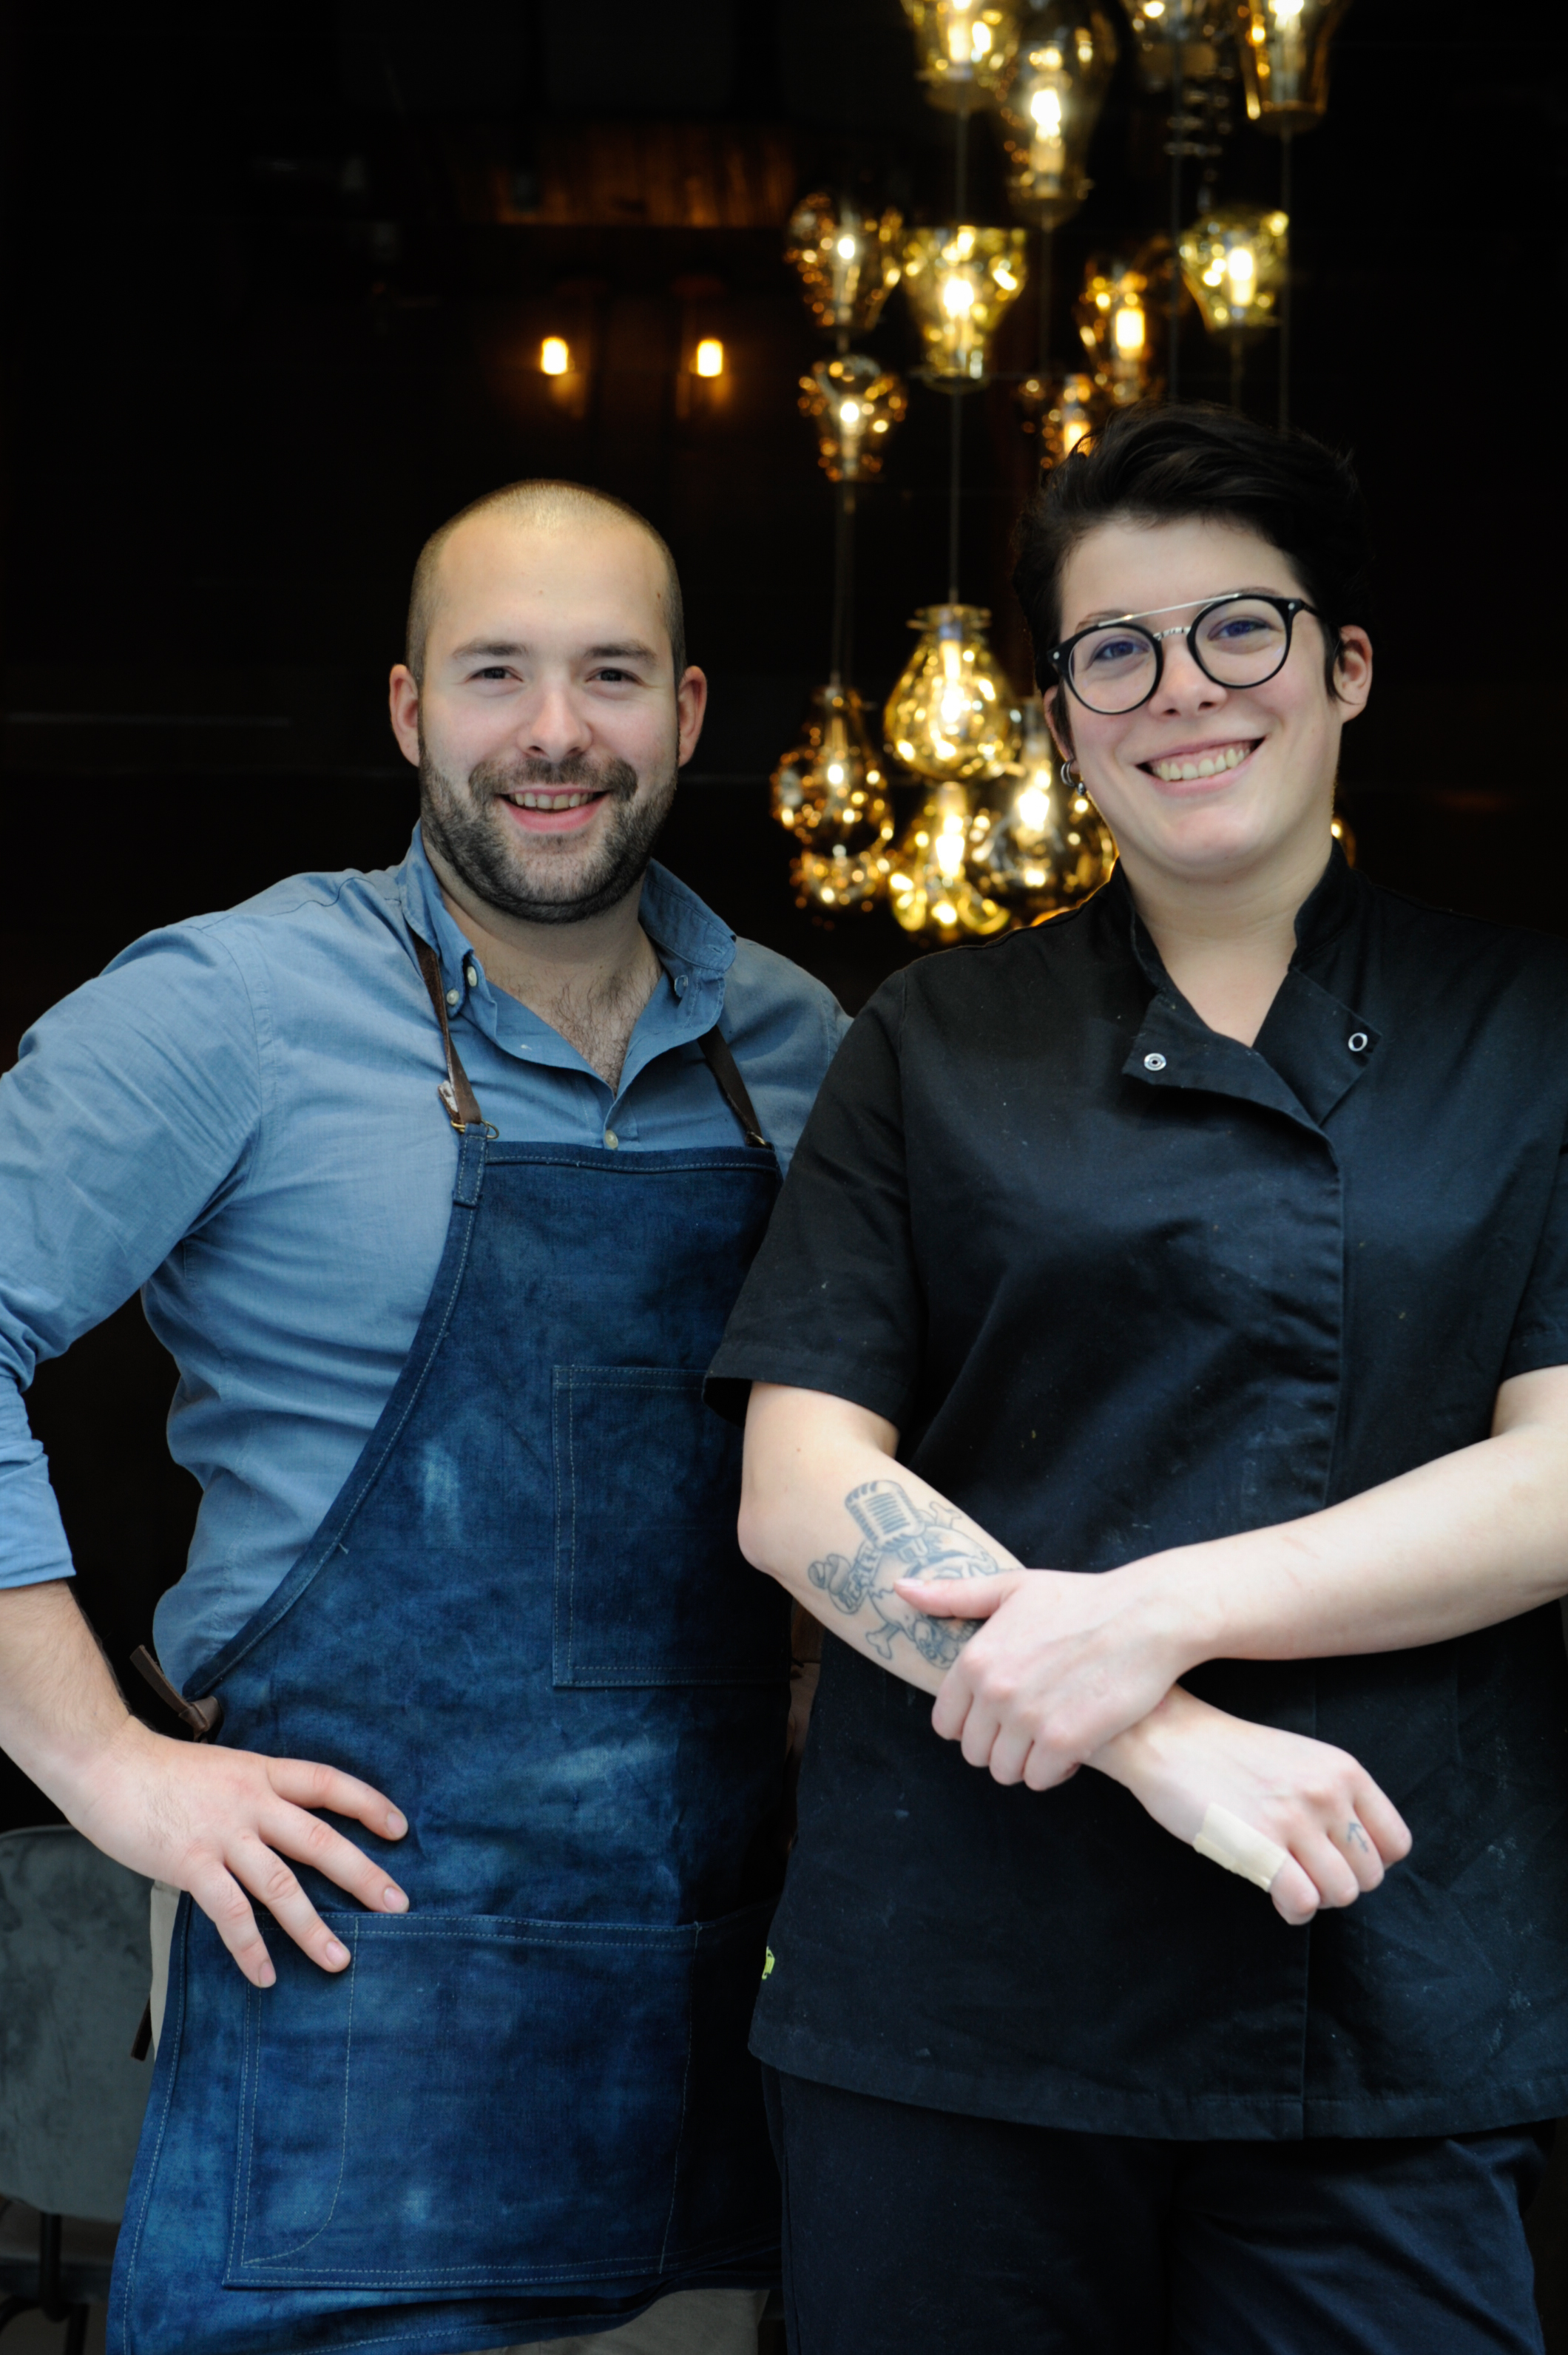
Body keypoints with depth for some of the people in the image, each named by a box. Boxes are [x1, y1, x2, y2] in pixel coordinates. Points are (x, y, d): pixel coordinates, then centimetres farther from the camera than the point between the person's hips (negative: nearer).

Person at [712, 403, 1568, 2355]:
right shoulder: (935, 1044, 8)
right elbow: (799, 1489, -1)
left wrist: (1162, 1612, -16)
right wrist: (1168, 1749, -14)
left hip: (1395, 2020, 0)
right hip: (953, 1994, 1)